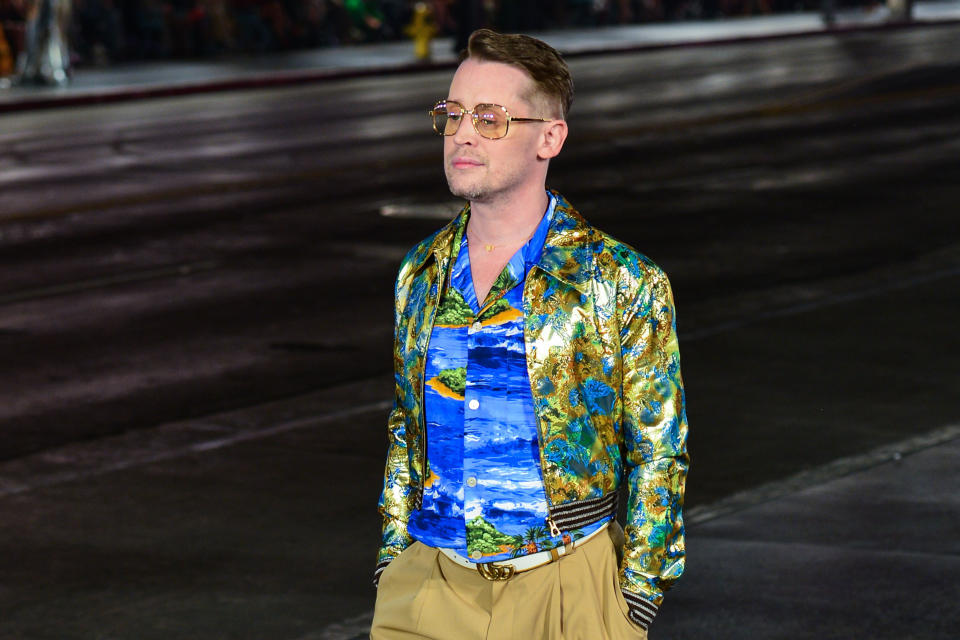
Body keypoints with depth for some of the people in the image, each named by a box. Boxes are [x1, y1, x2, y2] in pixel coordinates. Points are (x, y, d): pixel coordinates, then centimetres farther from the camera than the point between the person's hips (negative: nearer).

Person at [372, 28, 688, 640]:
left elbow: (658, 458, -4)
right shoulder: (420, 274, 8)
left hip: (564, 587, -4)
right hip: (429, 586, 4)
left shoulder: (624, 284, -7)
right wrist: (392, 564, 12)